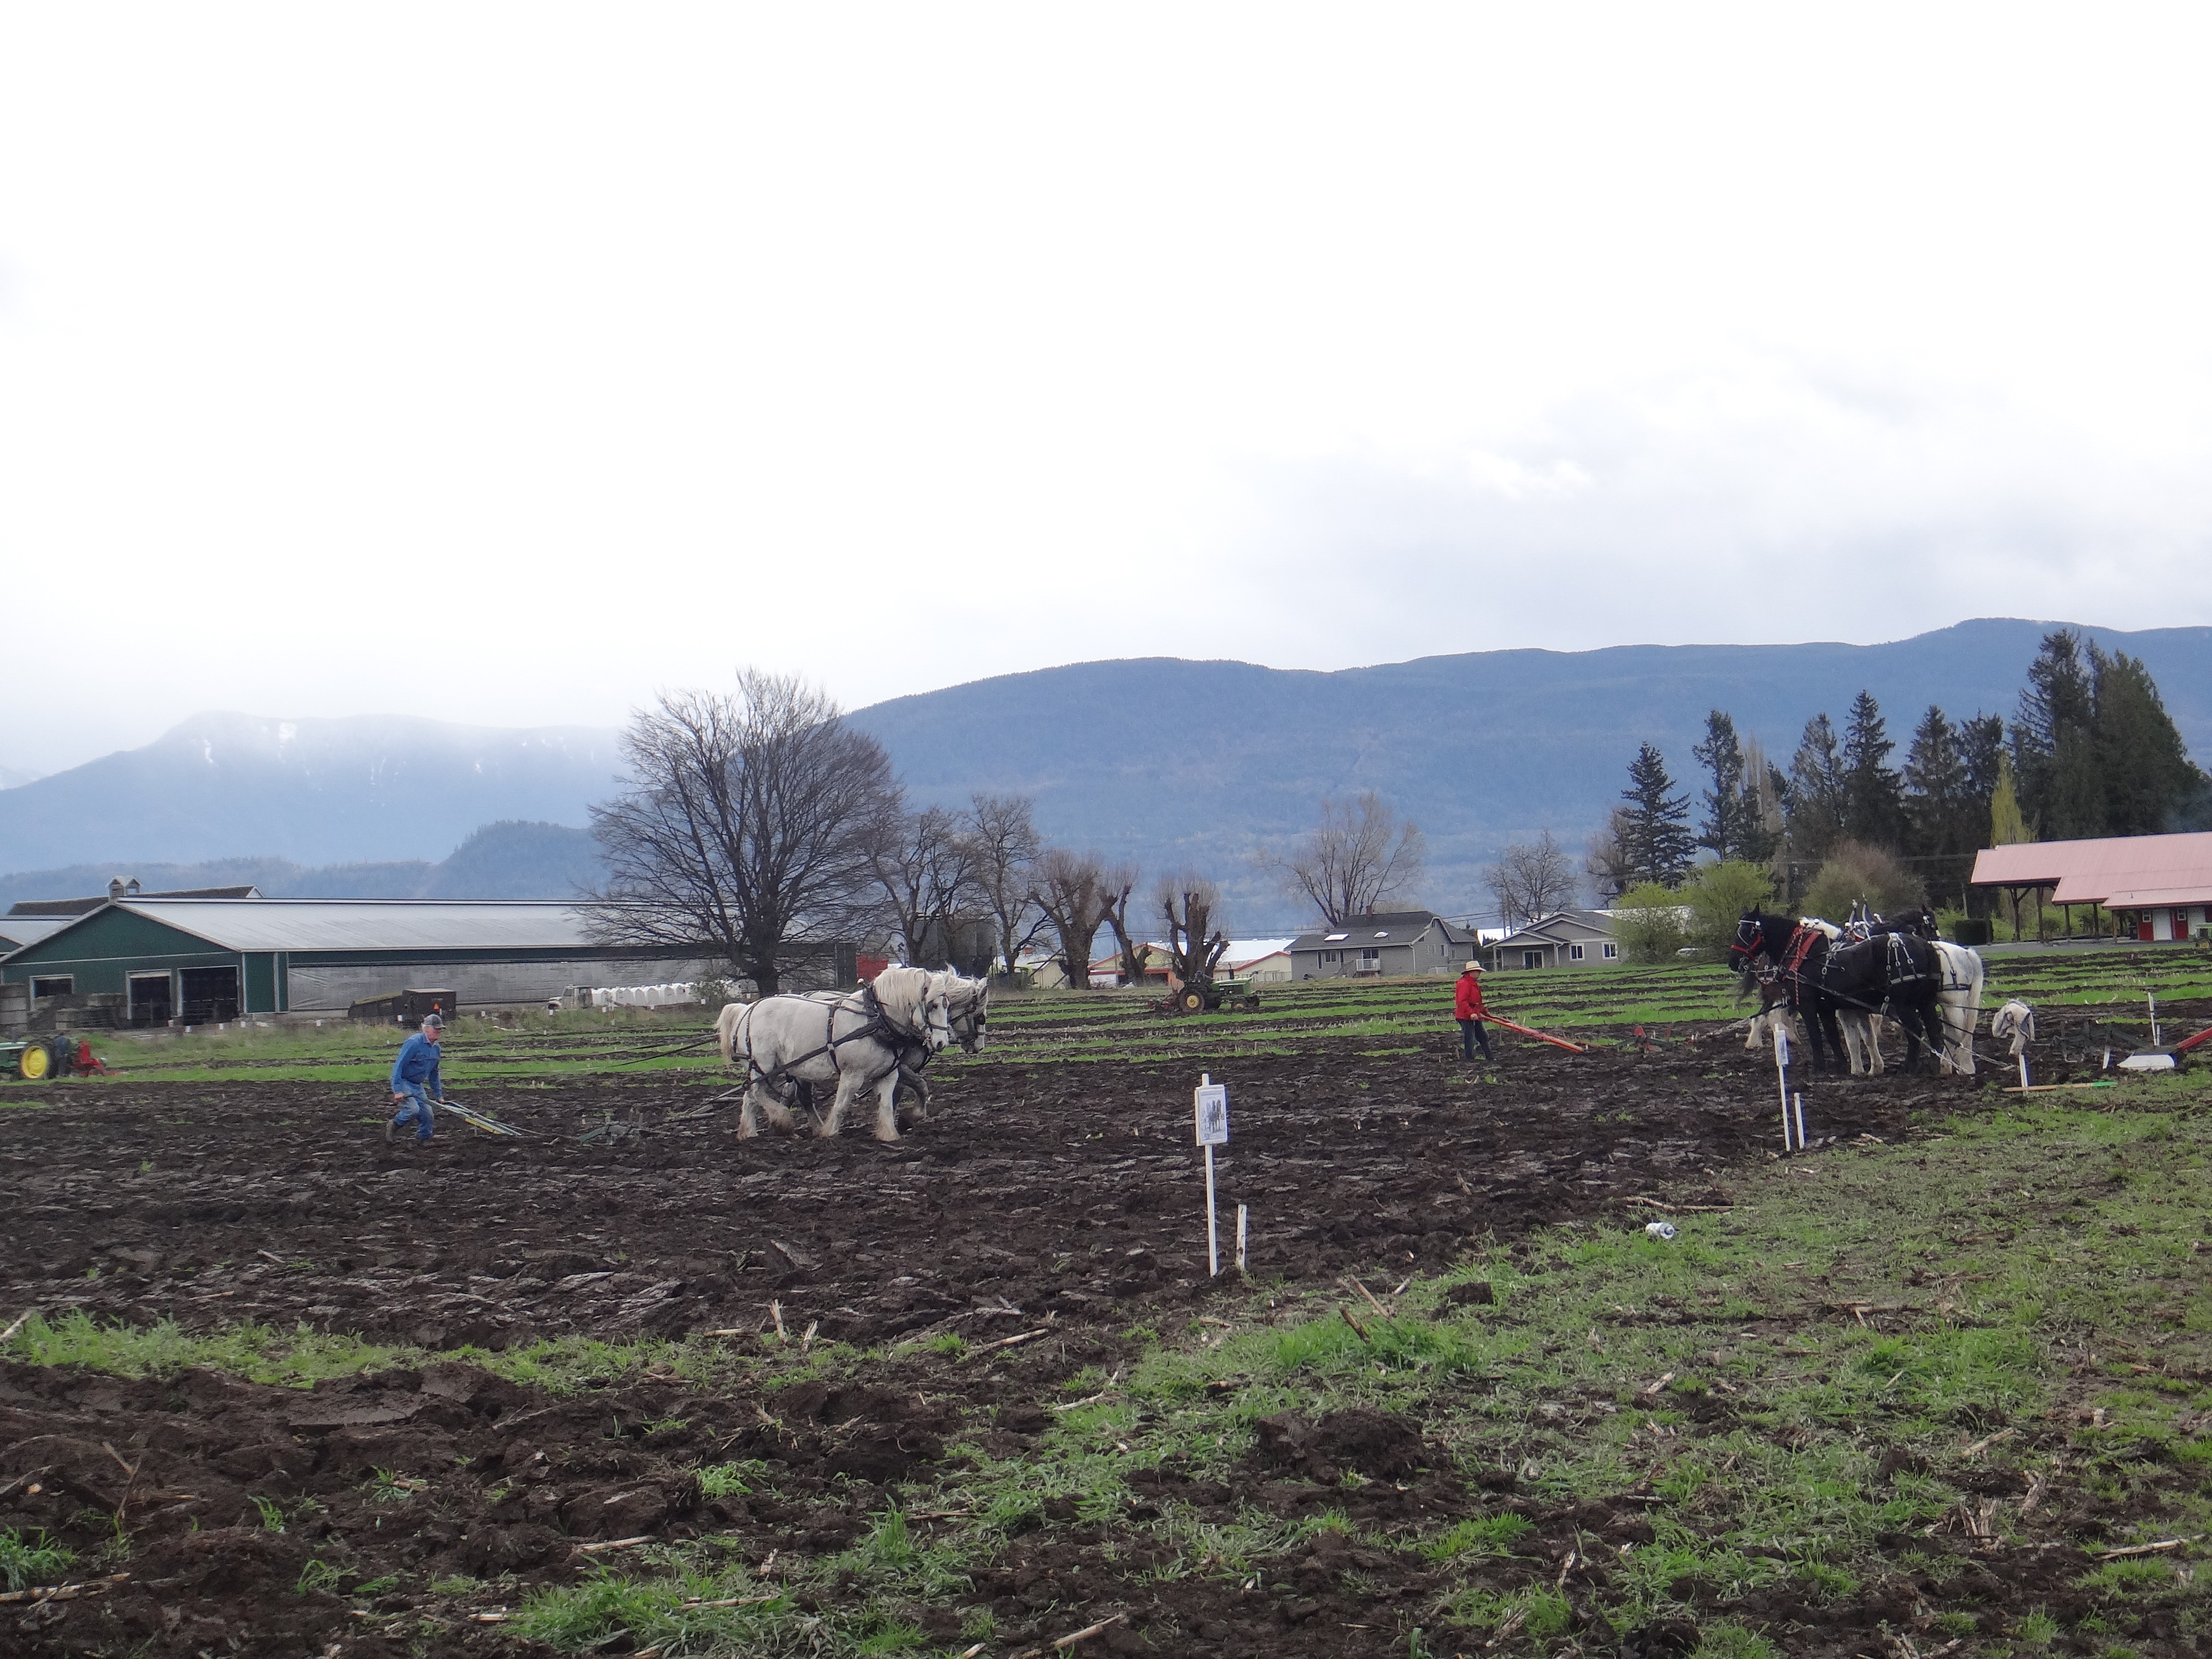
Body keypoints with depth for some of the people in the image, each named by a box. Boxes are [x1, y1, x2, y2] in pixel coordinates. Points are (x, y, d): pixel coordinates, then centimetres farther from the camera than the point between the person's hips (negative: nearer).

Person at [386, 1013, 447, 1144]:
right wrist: (398, 1090, -28)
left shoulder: (436, 1048, 6)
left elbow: (434, 1074, 18)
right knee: (413, 1109, -26)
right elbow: (398, 1065, -23)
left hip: (418, 1086, 8)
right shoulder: (414, 1043, -21)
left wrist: (439, 1095, 17)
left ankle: (423, 1140, 22)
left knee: (428, 1115, 1)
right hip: (403, 1082, -8)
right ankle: (393, 1125, 1)